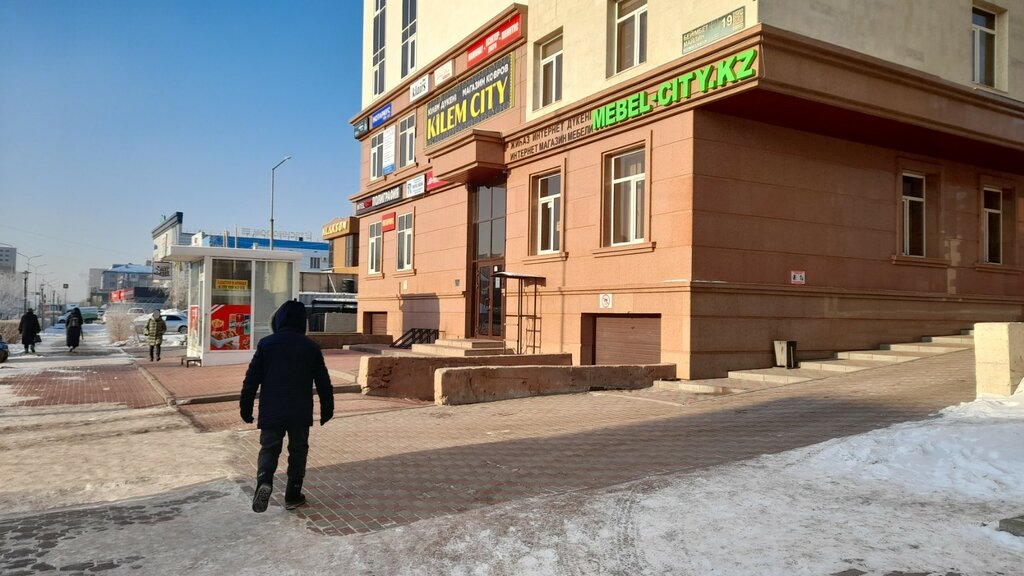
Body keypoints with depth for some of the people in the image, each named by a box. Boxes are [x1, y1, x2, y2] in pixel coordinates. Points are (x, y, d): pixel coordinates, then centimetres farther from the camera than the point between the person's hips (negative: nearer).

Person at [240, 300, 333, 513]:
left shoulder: (266, 344, -3)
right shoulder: (311, 347, -1)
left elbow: (251, 379, -2)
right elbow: (323, 383, 3)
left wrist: (246, 408, 7)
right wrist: (327, 409, 14)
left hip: (271, 412, 0)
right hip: (301, 414, 0)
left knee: (269, 448, 10)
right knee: (298, 451, 13)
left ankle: (264, 481, -17)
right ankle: (293, 496, 16)